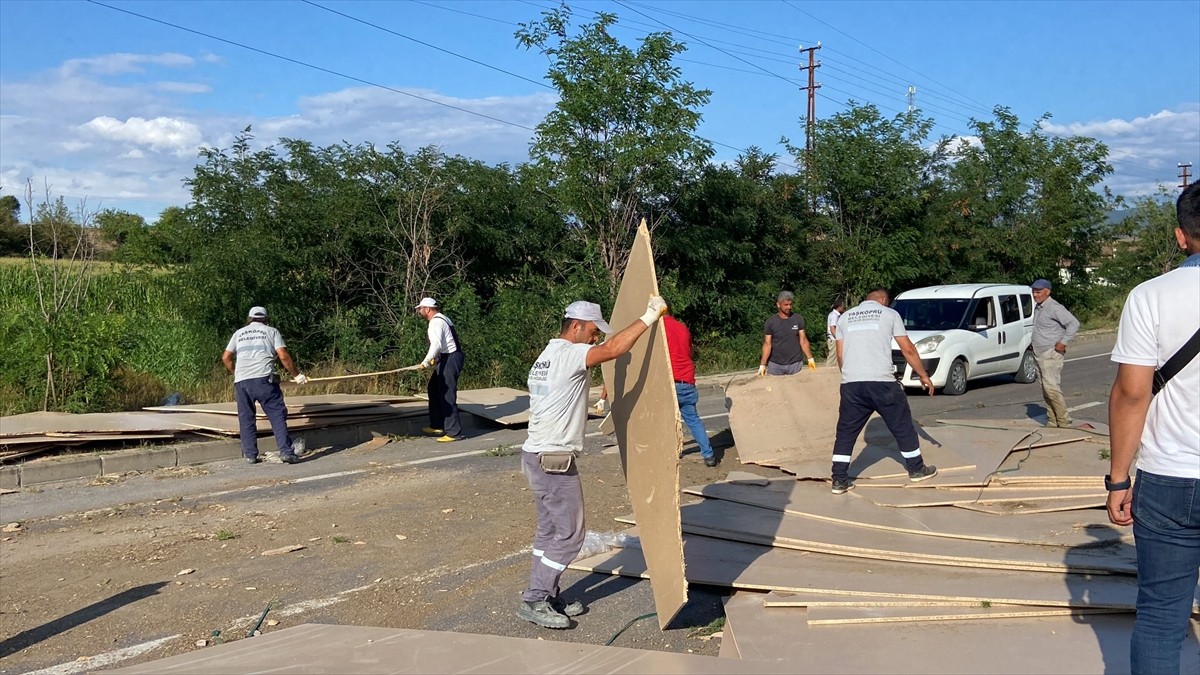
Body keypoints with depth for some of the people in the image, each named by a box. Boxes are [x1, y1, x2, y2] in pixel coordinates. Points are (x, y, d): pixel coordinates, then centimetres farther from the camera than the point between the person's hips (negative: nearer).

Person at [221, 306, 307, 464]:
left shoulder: (239, 333, 23)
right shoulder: (271, 331, 13)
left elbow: (226, 358, 19)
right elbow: (284, 356, 2)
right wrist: (297, 375, 10)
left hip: (241, 381, 3)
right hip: (264, 379, -3)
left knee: (246, 419, 11)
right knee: (277, 415, -3)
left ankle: (250, 455, 11)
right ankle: (286, 451, -11)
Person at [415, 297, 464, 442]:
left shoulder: (436, 322, -15)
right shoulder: (441, 319, 18)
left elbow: (436, 344, -28)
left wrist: (425, 362, -31)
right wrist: (435, 359, 21)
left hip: (450, 359, -11)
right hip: (448, 358, 11)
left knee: (447, 396, -9)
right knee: (434, 389, 20)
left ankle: (453, 432, -6)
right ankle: (437, 425, 27)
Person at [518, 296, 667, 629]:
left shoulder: (547, 356, 16)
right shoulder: (568, 354, -15)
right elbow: (614, 349, -29)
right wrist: (649, 317, -23)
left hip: (538, 457, 10)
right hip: (554, 461, -10)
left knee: (550, 531, 16)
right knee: (569, 534, -2)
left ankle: (546, 596, 23)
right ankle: (534, 601, 4)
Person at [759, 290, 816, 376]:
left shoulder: (798, 319, 2)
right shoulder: (770, 322, -2)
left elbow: (803, 340, 6)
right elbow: (767, 344, -2)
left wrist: (810, 358, -1)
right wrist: (763, 364, -9)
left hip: (795, 364, 1)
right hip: (775, 365, -1)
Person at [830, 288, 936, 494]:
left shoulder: (845, 317, 18)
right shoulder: (889, 313, 9)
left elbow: (840, 355, 14)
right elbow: (908, 349, 7)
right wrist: (923, 375, 16)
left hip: (851, 383, 3)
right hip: (882, 381, -2)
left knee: (846, 432, 10)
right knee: (902, 426, 15)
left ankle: (840, 480, 7)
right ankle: (917, 470, 27)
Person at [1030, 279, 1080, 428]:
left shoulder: (1054, 308, -13)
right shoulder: (1038, 308, 15)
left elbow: (1074, 323, -20)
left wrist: (1063, 342, -19)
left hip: (1050, 354, -9)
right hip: (1039, 355, 9)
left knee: (1051, 388, -14)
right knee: (1046, 390, 9)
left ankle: (1064, 421, -9)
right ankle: (1052, 421, 13)